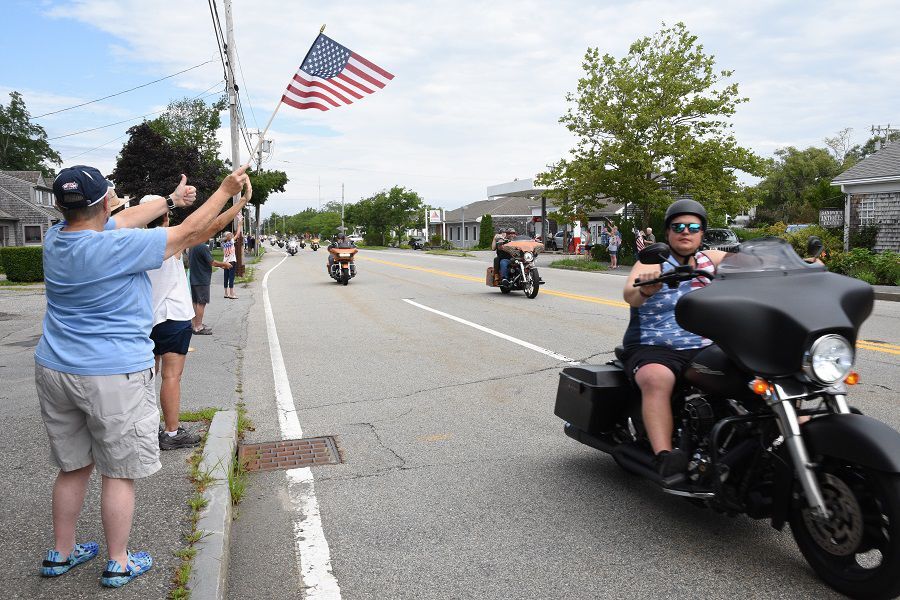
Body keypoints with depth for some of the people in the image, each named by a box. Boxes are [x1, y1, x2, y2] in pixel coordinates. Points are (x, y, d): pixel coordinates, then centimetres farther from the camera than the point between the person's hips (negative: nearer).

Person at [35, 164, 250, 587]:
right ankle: (118, 564, 20)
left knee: (73, 467, 20)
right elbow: (191, 232, -11)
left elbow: (125, 219, 14)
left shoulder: (55, 238, 1)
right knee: (119, 473, 7)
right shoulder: (119, 248, -20)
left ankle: (61, 553, 34)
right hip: (114, 376, -7)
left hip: (54, 371, 7)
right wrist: (226, 190, 2)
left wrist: (171, 200, 25)